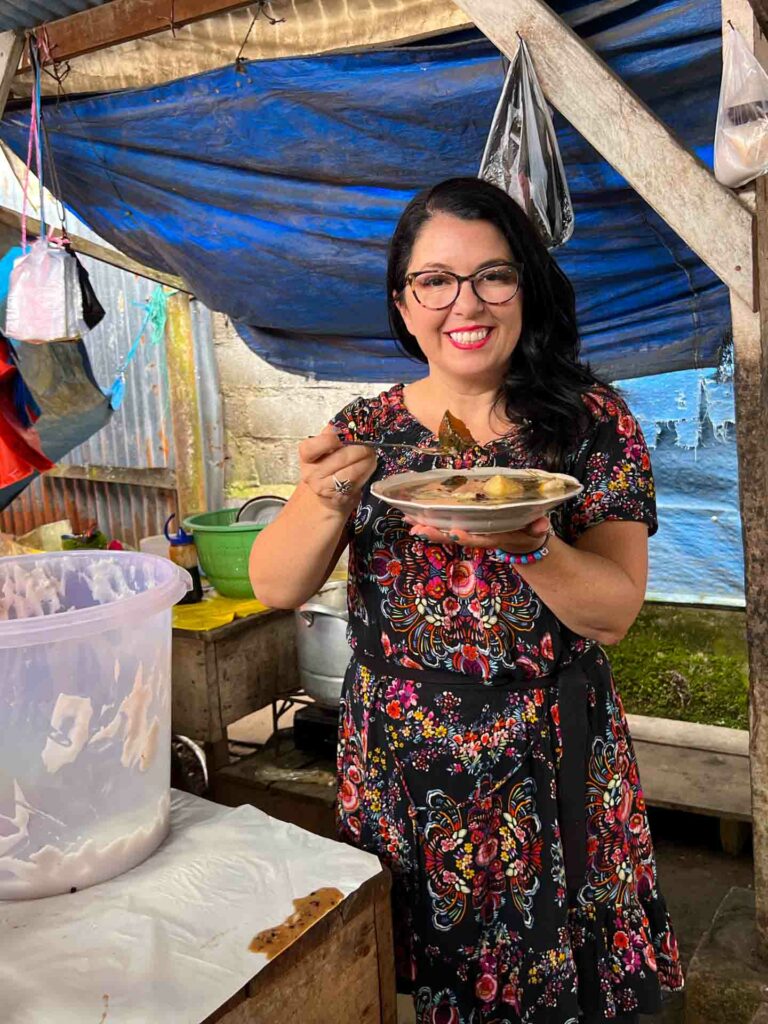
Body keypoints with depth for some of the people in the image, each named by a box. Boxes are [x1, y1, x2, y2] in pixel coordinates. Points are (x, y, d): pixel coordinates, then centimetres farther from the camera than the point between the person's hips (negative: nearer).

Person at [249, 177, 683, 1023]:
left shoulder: (592, 421, -6)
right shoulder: (367, 431, -1)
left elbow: (614, 611, -11)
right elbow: (275, 588, -4)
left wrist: (523, 543, -30)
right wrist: (328, 504, -24)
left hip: (546, 765, -1)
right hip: (398, 764, 2)